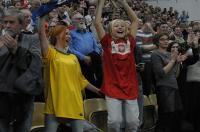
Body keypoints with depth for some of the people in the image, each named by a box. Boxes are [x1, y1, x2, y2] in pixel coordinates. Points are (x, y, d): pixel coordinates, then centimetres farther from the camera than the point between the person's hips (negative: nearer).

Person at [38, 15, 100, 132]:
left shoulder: (73, 58, 17)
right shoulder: (51, 53, 1)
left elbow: (81, 79, 23)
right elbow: (42, 33, -14)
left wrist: (97, 90, 25)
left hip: (74, 102, 5)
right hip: (56, 103, -5)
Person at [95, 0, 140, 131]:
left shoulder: (130, 41, 8)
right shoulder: (108, 42, 2)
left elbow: (135, 20, 12)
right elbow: (97, 22, -3)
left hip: (130, 88, 3)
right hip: (113, 88, -3)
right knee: (114, 121, -9)